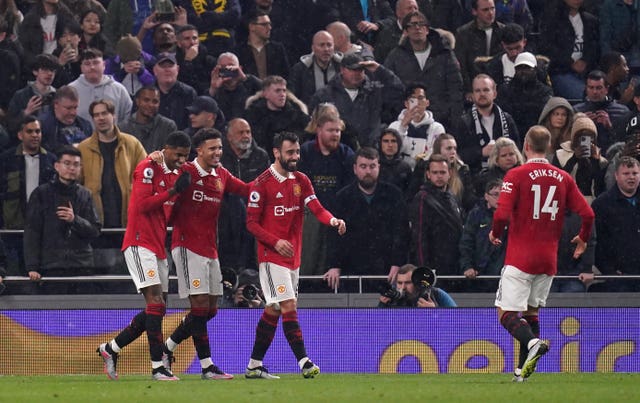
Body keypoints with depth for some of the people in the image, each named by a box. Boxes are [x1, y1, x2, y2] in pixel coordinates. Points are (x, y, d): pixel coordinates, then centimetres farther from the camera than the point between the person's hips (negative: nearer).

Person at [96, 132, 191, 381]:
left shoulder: (175, 173, 16)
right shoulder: (148, 168, -10)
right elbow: (142, 204, -19)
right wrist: (172, 191, -20)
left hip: (158, 247, 9)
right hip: (140, 243, -9)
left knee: (157, 309, 9)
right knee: (156, 302, -16)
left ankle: (110, 348, 20)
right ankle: (158, 366, -18)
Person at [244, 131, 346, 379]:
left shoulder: (301, 181, 9)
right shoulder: (262, 183, -9)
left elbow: (316, 208, -4)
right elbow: (252, 223, -9)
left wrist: (332, 220, -26)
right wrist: (276, 242, -22)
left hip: (293, 256, 7)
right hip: (271, 256, -7)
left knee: (273, 310, 10)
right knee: (289, 306, -15)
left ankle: (254, 366, 17)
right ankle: (304, 362, -19)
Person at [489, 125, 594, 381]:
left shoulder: (516, 175, -7)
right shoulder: (563, 178, 6)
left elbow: (502, 215, -16)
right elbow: (587, 214, 2)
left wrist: (495, 234, 5)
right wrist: (583, 239, 22)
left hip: (520, 257, -5)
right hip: (549, 259, 5)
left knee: (507, 313, -6)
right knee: (531, 310, 18)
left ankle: (533, 342, -35)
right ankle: (524, 369, 13)